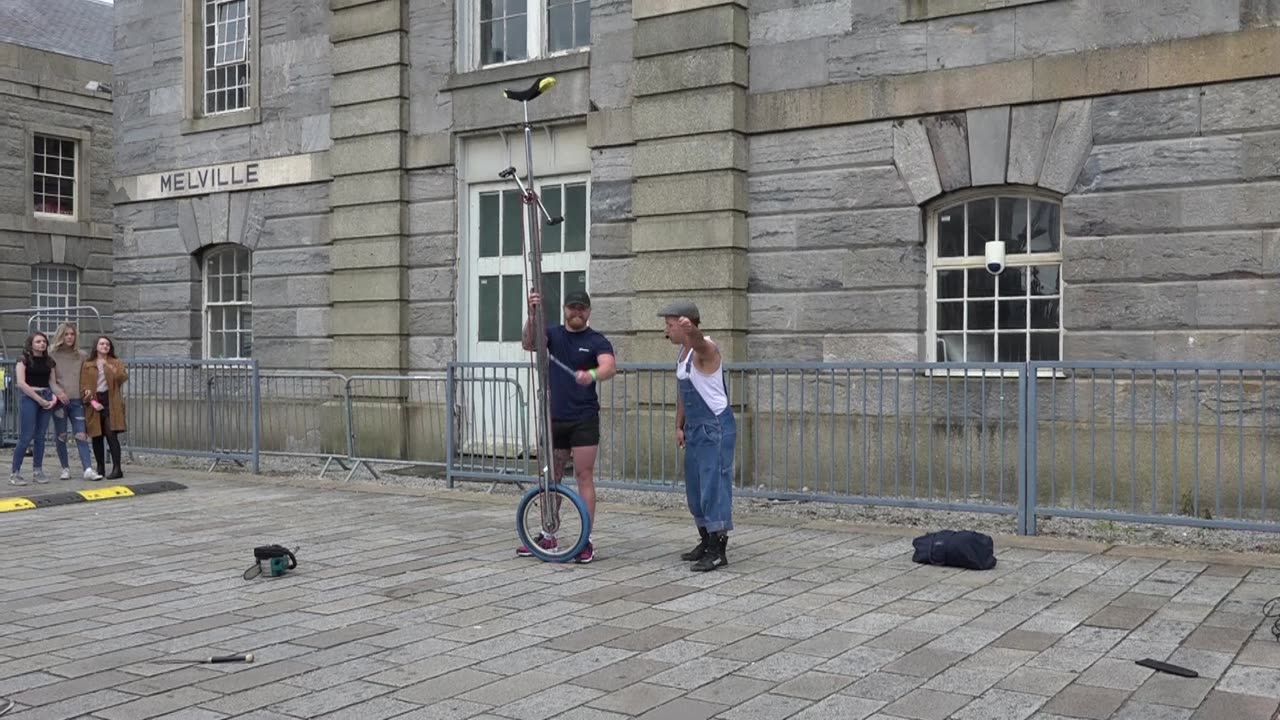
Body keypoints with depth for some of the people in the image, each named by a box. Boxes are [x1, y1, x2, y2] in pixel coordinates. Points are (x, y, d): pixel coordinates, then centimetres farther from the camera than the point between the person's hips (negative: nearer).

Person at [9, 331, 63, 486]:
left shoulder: (49, 361, 13)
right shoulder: (24, 360, -2)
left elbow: (53, 383, 11)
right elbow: (21, 383, -10)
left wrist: (55, 398, -9)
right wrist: (40, 399, -13)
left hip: (46, 398, 5)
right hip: (29, 398, -5)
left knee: (40, 437, 6)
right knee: (26, 437, -10)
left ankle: (37, 471, 11)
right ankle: (14, 473, -4)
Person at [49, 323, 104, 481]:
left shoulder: (82, 355, 8)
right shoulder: (52, 355, 1)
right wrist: (58, 392, -16)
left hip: (77, 401, 1)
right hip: (59, 401, -1)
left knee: (81, 435, -6)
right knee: (60, 436, 6)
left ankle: (88, 469, -12)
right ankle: (65, 469, 16)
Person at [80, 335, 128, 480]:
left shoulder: (116, 363, 10)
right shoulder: (87, 365, 9)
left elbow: (123, 377, -9)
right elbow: (84, 386, 3)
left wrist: (110, 367, -23)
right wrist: (92, 401, -11)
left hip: (110, 402, -2)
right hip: (94, 402, 2)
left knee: (111, 434, -13)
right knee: (97, 437, 7)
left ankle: (117, 469, -15)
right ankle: (100, 468, 18)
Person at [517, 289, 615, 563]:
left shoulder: (597, 341, -4)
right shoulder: (553, 334, 6)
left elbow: (609, 367, -23)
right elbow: (528, 344, -13)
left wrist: (592, 375, -46)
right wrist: (532, 315, -30)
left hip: (584, 420, -4)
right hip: (554, 417, 4)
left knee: (584, 477, -4)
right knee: (550, 478, 11)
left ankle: (587, 540, 1)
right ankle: (547, 536, 22)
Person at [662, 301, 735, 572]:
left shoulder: (705, 349, -16)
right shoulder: (682, 353, 13)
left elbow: (699, 343, -42)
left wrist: (691, 330, -64)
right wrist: (679, 426, 15)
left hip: (716, 428, -10)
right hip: (696, 429, 10)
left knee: (714, 487, -9)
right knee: (695, 489, 14)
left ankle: (718, 551, -5)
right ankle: (707, 543, 26)